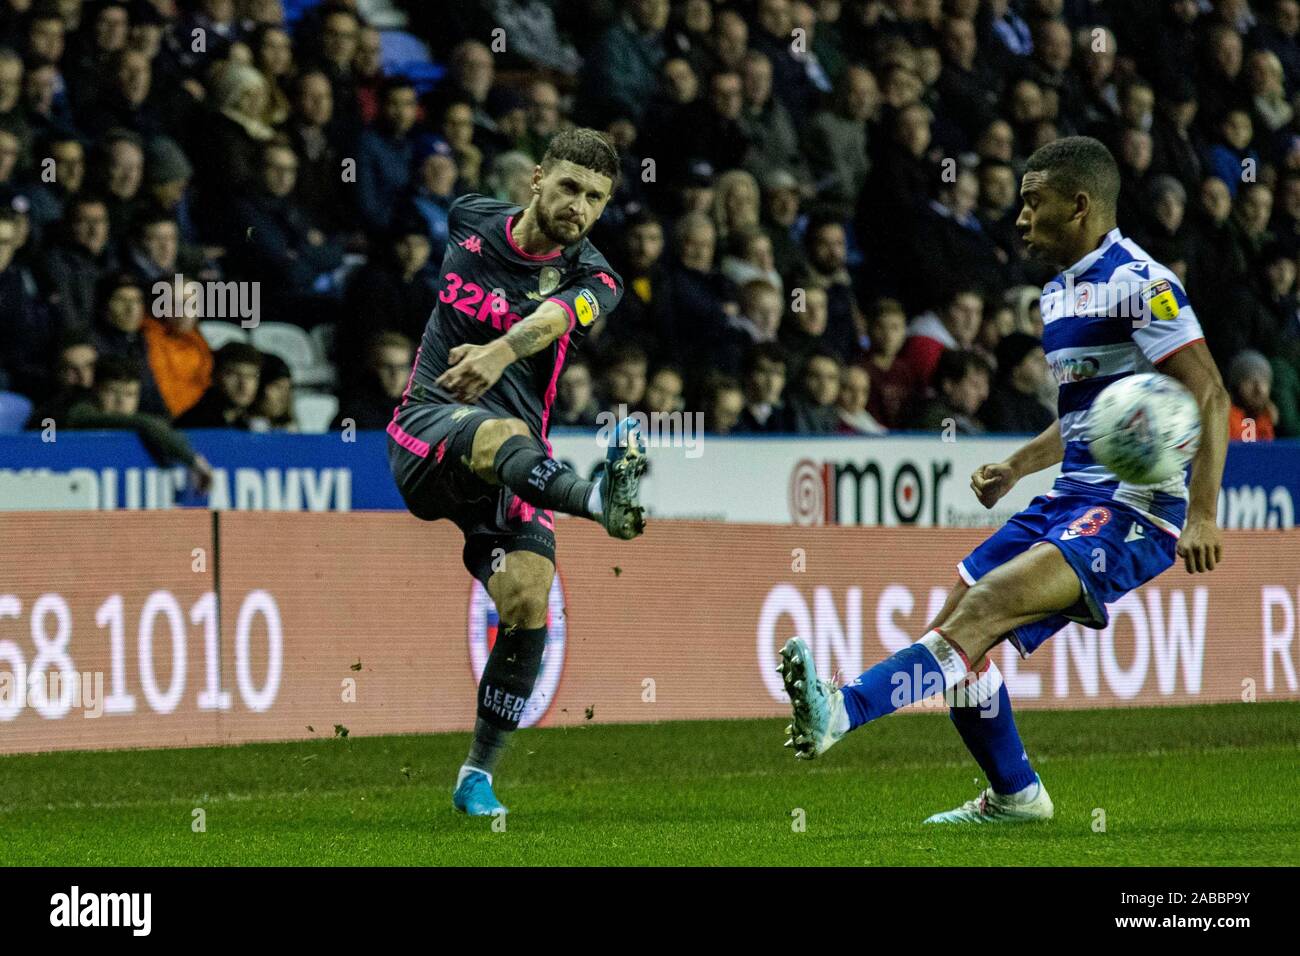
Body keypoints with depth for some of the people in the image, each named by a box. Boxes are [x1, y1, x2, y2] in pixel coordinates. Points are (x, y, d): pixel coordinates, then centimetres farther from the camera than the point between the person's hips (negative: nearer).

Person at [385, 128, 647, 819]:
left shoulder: (591, 278, -1)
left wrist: (502, 351, -48)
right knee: (502, 435, -36)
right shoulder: (472, 220, 7)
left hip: (509, 468, 1)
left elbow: (556, 315, -25)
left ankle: (479, 775, -3)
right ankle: (602, 500, -71)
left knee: (528, 596, -19)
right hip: (427, 430, -1)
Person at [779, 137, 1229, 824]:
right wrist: (1015, 468, 15)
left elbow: (1210, 398, -18)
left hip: (1135, 511, -10)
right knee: (953, 624, 6)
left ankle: (841, 711, -42)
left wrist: (1201, 516, -25)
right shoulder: (1059, 292, 18)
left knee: (985, 608, -26)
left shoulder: (1138, 284, -12)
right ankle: (1013, 795, 19)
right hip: (1072, 499, 10)